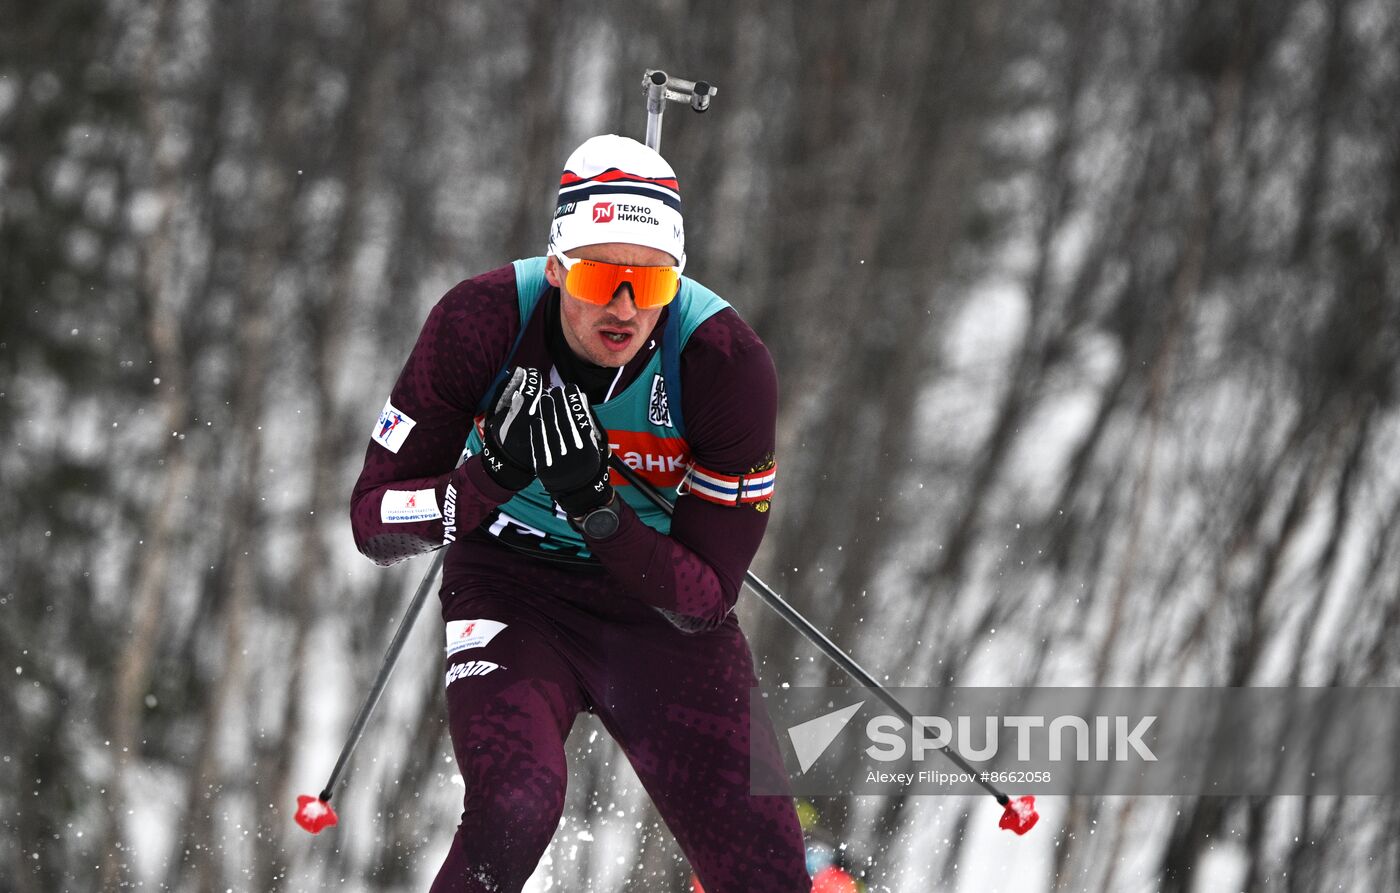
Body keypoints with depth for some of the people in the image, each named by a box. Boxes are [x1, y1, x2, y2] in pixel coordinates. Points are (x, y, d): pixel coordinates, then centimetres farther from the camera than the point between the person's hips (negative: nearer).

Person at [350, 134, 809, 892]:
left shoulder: (729, 365, -23)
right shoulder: (482, 323, -22)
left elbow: (706, 601, -19)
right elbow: (373, 523, -16)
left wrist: (597, 503, -35)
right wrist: (494, 475, -35)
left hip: (661, 607, 1)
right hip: (514, 585, -1)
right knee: (517, 806, -29)